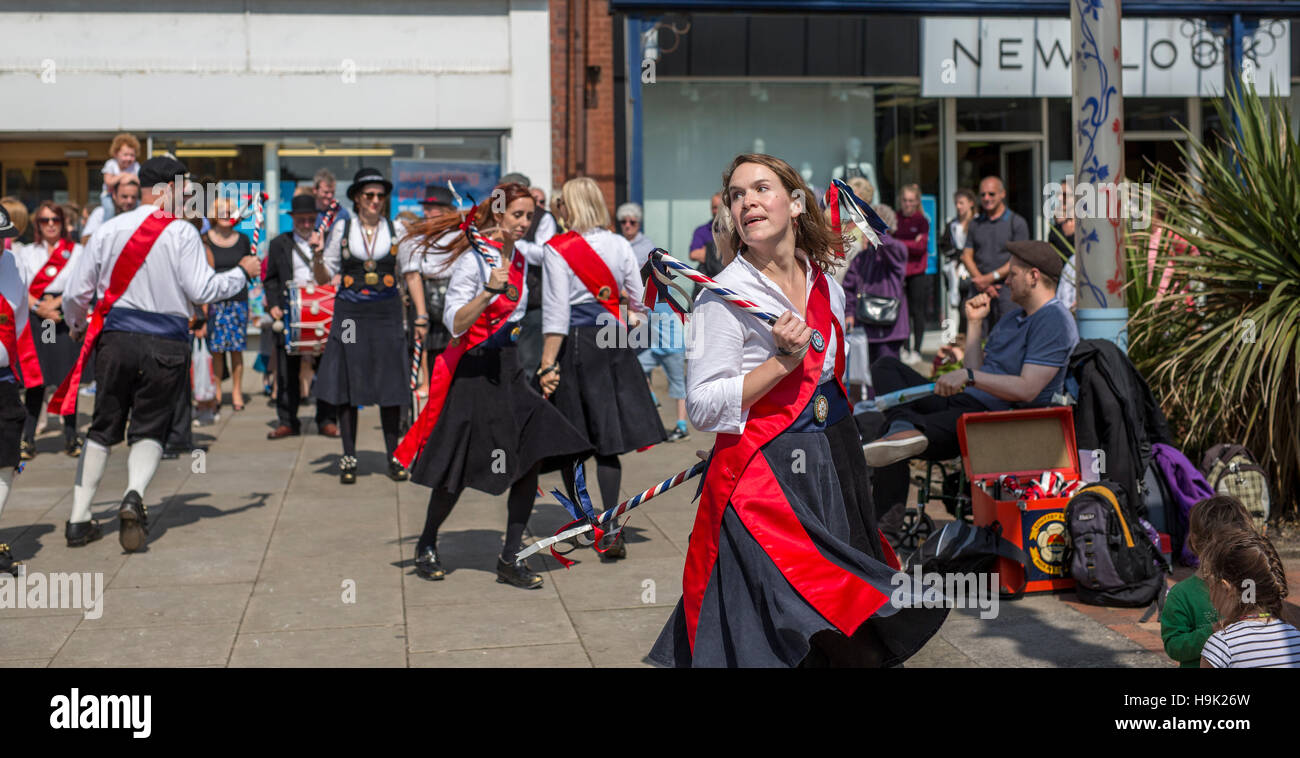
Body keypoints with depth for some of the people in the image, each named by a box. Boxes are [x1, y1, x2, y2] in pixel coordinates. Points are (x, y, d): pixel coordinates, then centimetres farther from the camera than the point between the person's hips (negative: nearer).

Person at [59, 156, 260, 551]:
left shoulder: (109, 229, 5)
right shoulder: (182, 233, -6)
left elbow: (76, 291, 7)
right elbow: (202, 289, -11)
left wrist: (77, 326, 28)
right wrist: (243, 273, 5)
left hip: (116, 338, 3)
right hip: (165, 343, -3)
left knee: (102, 429, 14)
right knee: (149, 431, 9)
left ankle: (79, 520, 12)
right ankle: (134, 496, -20)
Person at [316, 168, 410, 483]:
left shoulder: (396, 230, 7)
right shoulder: (342, 229, 5)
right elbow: (326, 272, 8)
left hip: (387, 314, 0)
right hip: (350, 313, 0)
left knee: (391, 386, 1)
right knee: (347, 384, 1)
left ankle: (394, 456, 11)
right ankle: (349, 457, 10)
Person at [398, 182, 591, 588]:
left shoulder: (519, 256, 8)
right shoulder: (474, 259, -13)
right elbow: (454, 323, -20)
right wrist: (489, 291, -33)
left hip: (507, 370, 7)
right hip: (472, 372, -7)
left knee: (533, 457, -6)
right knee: (457, 472, 2)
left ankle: (510, 558, 3)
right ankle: (427, 545, 27)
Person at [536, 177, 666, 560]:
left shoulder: (557, 250, -8)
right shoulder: (620, 246, 3)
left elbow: (556, 313, -12)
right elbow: (640, 302, 5)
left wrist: (548, 364, -11)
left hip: (574, 345, -3)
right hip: (612, 344, 3)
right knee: (607, 440, 4)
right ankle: (612, 533, -3)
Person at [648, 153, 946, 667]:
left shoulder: (827, 287, 8)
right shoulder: (726, 295, -12)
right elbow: (702, 408, -18)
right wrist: (782, 362, -23)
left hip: (833, 465, 7)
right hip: (762, 475, -7)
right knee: (780, 637, -5)